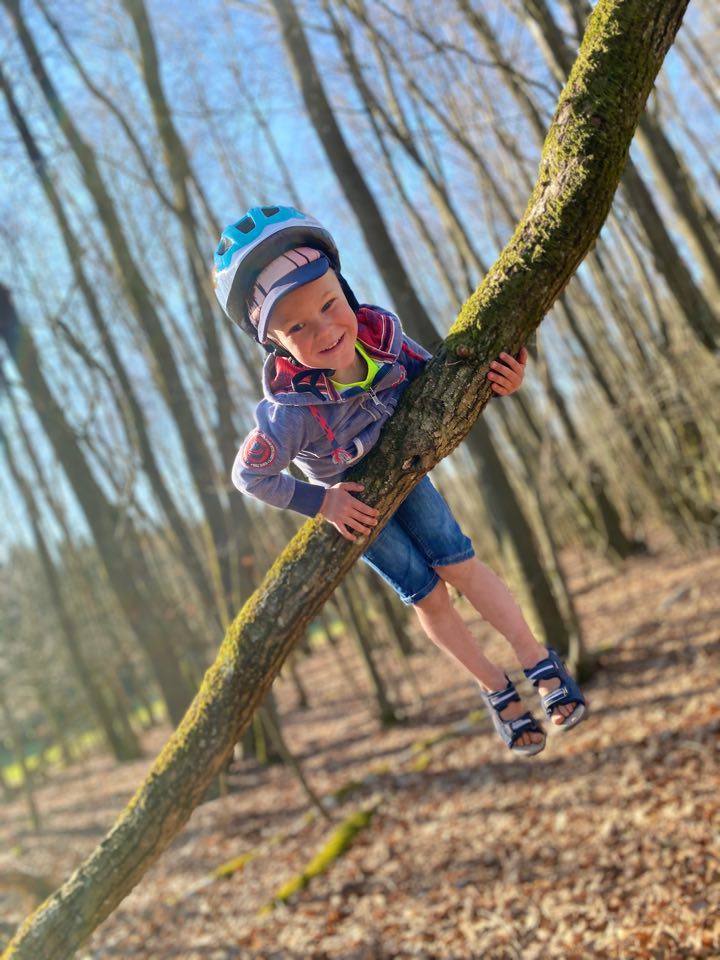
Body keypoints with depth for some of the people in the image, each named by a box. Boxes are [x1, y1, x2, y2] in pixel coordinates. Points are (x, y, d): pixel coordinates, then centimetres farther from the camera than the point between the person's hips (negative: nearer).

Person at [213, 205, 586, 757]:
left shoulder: (379, 333, -31)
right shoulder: (292, 412, -42)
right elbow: (249, 476, -26)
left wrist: (495, 379, -30)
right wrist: (321, 502, -24)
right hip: (353, 503, -3)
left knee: (458, 564, -1)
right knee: (427, 596, 7)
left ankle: (538, 661, 13)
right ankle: (497, 690, 26)